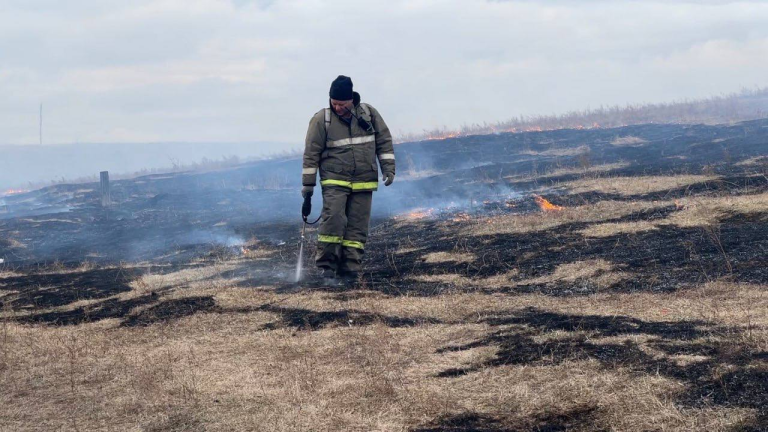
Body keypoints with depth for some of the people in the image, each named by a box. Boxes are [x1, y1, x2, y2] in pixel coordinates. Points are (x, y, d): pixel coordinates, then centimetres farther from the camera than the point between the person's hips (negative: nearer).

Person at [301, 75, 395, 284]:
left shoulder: (369, 114, 4)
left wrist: (388, 169, 5)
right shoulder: (321, 119, -3)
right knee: (334, 220, -19)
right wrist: (308, 183, 1)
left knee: (357, 228, 0)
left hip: (364, 183, 3)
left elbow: (384, 141, 12)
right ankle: (327, 266, -9)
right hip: (335, 182, -3)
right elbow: (311, 153, 1)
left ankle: (349, 270, 5)